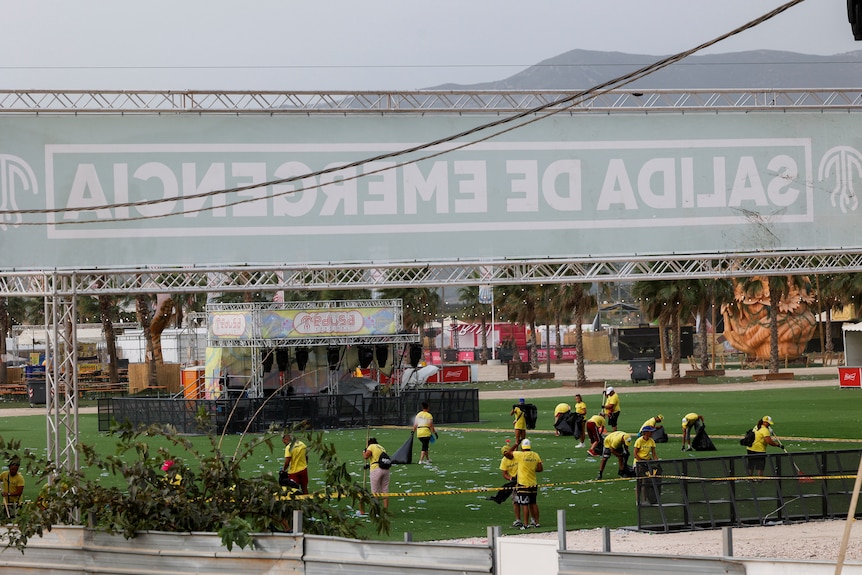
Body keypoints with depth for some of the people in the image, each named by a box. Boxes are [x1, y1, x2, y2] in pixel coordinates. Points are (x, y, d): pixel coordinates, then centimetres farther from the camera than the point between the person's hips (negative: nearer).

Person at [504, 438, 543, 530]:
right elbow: (540, 469, 2)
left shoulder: (520, 455, -13)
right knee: (533, 504, 14)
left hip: (523, 484, -5)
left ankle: (526, 524, -4)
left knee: (525, 505, -4)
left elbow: (508, 453, 0)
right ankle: (537, 522, 19)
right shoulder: (535, 455, 1)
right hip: (533, 483, 5)